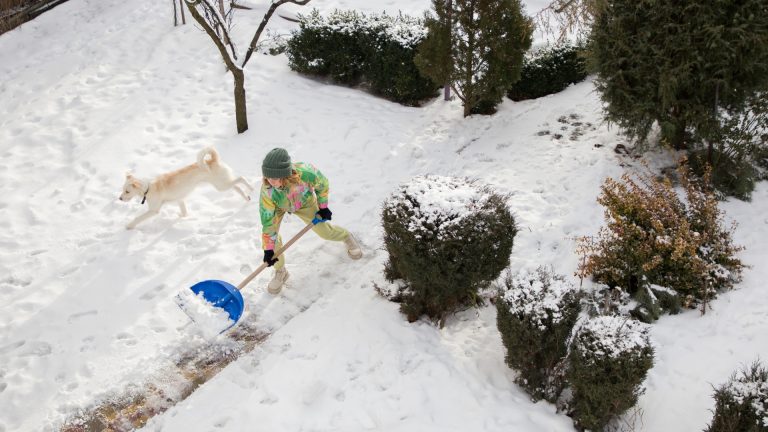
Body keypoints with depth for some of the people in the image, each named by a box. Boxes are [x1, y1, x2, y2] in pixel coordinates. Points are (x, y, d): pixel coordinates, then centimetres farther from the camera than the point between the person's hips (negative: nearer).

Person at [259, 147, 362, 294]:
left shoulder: (305, 173, -44)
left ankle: (347, 237, 43)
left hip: (304, 202, 0)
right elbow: (268, 221, -30)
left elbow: (322, 184, -19)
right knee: (269, 234, -17)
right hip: (278, 205, 0)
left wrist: (323, 206, -9)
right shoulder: (267, 191, -41)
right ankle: (280, 272, 8)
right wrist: (268, 248, -28)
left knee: (324, 230, 7)